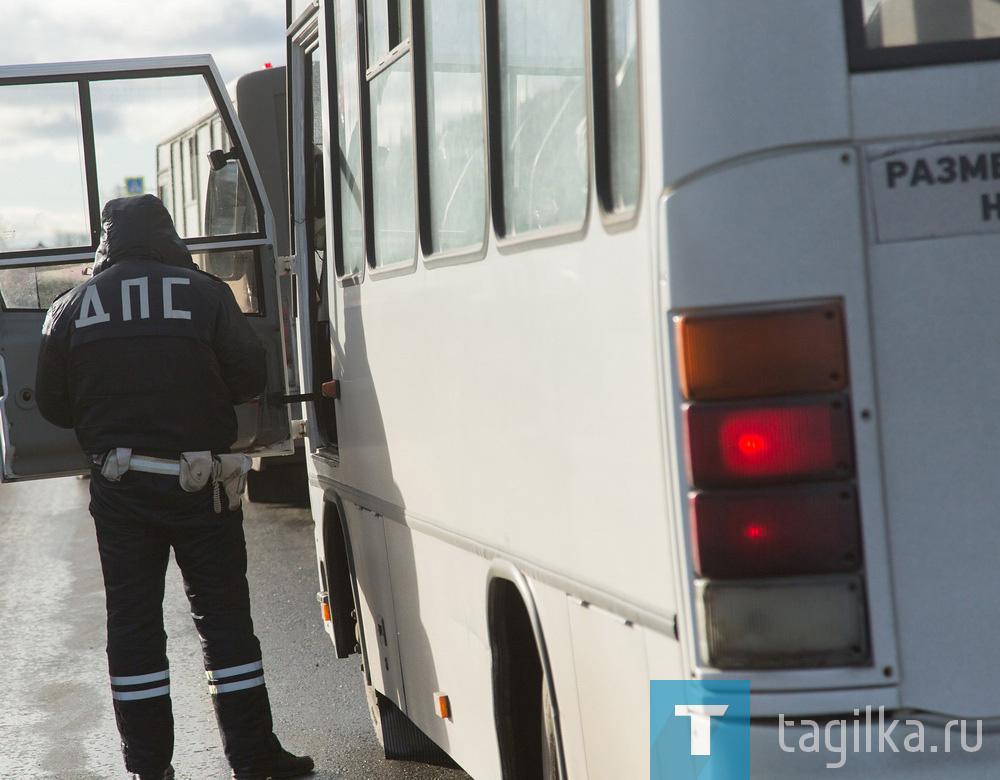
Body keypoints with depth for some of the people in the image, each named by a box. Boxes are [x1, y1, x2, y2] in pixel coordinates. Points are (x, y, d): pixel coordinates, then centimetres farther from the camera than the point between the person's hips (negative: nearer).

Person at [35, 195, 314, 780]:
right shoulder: (205, 293, -3)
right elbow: (251, 379, -2)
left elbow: (53, 406, 7)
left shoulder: (71, 309, 3)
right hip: (200, 484, -1)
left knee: (133, 624, 9)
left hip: (119, 486, 2)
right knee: (226, 619, 7)